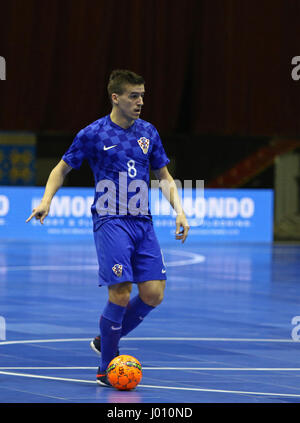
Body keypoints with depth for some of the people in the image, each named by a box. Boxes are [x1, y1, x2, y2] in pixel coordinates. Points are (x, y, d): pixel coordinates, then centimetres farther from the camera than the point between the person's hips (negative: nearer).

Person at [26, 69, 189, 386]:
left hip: (142, 222, 5)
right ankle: (106, 368, 0)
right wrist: (46, 200, -7)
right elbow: (62, 169, 8)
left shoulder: (148, 132, 10)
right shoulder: (93, 134, -3)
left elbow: (164, 177, 18)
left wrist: (179, 211, 6)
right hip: (110, 221, -5)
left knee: (153, 293, -3)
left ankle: (106, 340, 20)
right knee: (120, 294, -15)